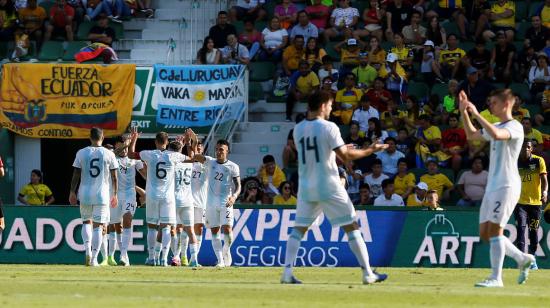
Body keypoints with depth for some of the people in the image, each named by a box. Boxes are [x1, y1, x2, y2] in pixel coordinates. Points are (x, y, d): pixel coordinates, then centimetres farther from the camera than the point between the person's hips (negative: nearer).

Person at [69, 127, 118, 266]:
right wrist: (115, 195, 12)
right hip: (102, 195, -1)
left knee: (86, 221, 17)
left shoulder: (81, 153, 0)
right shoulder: (109, 154, -1)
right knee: (98, 225, 2)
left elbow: (76, 175, 1)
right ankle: (94, 258, -3)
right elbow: (114, 177, 2)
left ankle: (87, 249, -5)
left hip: (85, 194, 1)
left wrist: (72, 192, 10)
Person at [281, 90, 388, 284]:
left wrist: (341, 149, 26)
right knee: (352, 227, 3)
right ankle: (368, 273, 2)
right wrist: (370, 150, -4)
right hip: (328, 186, -5)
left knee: (299, 229, 12)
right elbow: (345, 156, -16)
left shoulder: (298, 129, 7)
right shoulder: (328, 128, -11)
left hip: (306, 188, 5)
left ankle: (287, 272, -2)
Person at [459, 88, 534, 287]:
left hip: (507, 186, -9)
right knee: (485, 234, 8)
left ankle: (496, 278, -12)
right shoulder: (496, 127, 19)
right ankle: (522, 259, 20)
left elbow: (496, 135, -31)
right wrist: (464, 112, 19)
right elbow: (471, 135, 31)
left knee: (494, 230, -13)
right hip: (492, 187, 9)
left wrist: (476, 114, -26)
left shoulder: (515, 127, -10)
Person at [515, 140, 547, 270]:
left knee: (534, 230, 8)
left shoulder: (539, 161, -1)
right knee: (521, 227, -16)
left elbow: (544, 179, -8)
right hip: (520, 202, 0)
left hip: (535, 202, 0)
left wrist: (545, 192, -26)